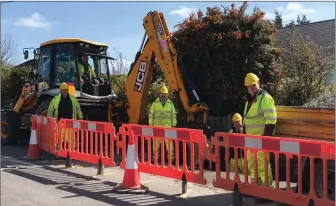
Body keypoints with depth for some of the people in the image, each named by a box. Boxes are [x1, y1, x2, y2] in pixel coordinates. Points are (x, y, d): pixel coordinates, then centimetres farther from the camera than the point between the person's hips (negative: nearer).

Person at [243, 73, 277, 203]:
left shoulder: (265, 98, -11)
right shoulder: (249, 100, 17)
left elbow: (271, 119, -18)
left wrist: (267, 136, -22)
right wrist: (244, 134, 21)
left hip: (261, 137, -9)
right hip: (251, 137, 10)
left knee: (262, 164, -11)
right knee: (252, 163, 17)